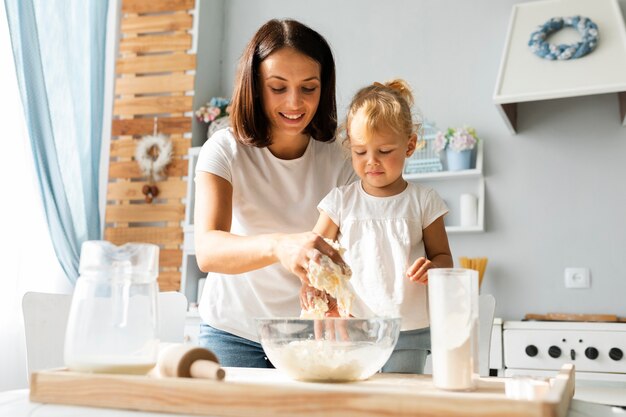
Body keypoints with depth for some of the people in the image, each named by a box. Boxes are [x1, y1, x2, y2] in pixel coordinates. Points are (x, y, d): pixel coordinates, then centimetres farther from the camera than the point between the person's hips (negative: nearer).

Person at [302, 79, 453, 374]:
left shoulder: (423, 201, 2)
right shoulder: (341, 200, 3)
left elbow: (443, 256, 9)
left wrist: (432, 267, -15)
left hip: (409, 331, 0)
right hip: (351, 327, 1)